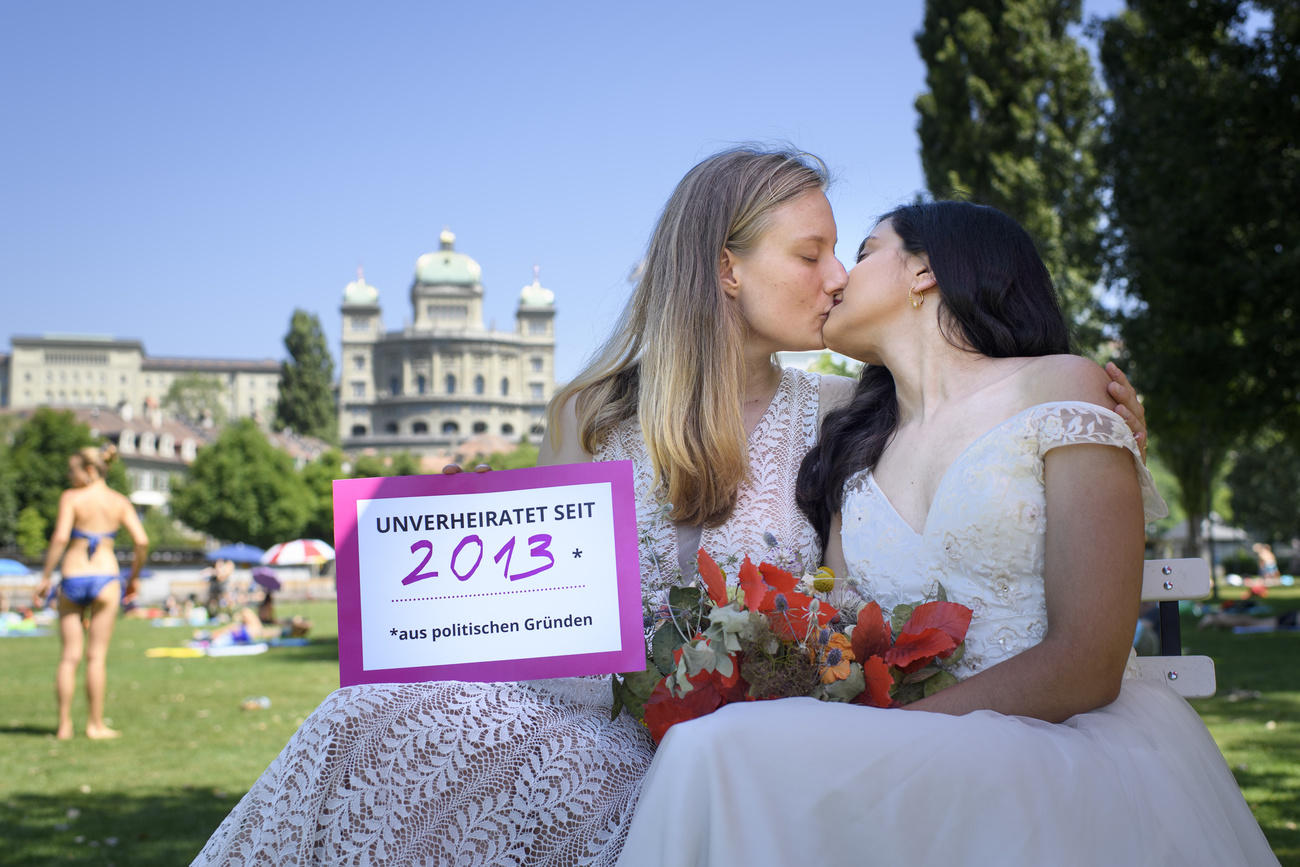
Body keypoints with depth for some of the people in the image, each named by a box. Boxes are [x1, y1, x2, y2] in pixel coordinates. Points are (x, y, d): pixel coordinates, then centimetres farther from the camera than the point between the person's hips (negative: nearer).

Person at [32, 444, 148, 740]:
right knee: (97, 655, 5)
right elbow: (142, 541, -3)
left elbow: (60, 537, -14)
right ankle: (95, 724, 6)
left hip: (72, 579, -1)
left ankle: (64, 725, 7)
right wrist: (134, 576, 11)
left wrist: (45, 577, -8)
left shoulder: (71, 498, -4)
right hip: (105, 577, 1)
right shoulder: (119, 502, 4)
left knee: (69, 655, 5)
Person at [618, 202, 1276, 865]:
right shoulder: (853, 453, 19)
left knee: (722, 753, -26)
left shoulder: (1059, 387, 1)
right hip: (923, 758, 5)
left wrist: (878, 731, -17)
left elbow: (1087, 666, -9)